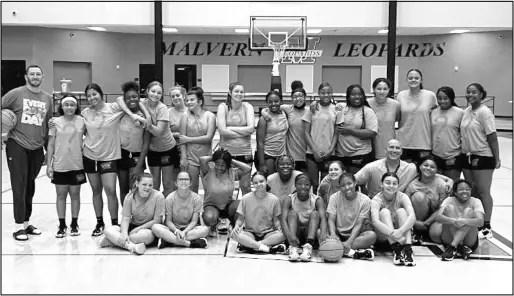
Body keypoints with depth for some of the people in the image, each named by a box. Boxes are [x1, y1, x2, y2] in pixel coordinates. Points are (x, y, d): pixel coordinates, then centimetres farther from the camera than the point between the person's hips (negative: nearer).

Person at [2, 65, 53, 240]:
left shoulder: (47, 98, 10)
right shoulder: (16, 94, -3)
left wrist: (48, 148, 16)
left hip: (37, 148, 4)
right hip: (17, 146, -4)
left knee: (30, 187, 11)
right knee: (19, 186, -4)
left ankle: (26, 222, 21)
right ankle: (18, 226, 1)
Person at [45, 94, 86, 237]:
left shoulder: (82, 121, -3)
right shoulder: (56, 122, -3)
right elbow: (51, 144, 0)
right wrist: (49, 165, -3)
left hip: (76, 165, 0)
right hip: (59, 166, 0)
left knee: (75, 194, 9)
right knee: (61, 195, 7)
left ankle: (74, 224, 21)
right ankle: (62, 225, 17)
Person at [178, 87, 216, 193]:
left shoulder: (210, 116, -1)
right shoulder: (185, 117, 1)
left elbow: (209, 137, -11)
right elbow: (182, 139, -2)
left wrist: (188, 139, -9)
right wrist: (183, 157, -9)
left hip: (206, 157, 0)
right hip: (191, 157, 0)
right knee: (192, 188, 4)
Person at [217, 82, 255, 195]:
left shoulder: (247, 107, 1)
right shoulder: (223, 107, -4)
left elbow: (251, 128, -12)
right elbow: (222, 130, -15)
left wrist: (230, 128, -13)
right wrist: (243, 133, -11)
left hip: (244, 152, 1)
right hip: (226, 151, -1)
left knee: (245, 187, 8)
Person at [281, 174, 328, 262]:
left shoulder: (317, 200, -5)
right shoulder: (289, 199, -6)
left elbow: (323, 218, -21)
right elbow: (283, 219, -20)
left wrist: (323, 232, -45)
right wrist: (289, 234, -41)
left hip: (310, 235, 0)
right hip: (295, 236, 0)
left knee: (314, 213, -21)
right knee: (293, 212, -21)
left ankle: (308, 247, -40)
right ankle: (293, 247, -39)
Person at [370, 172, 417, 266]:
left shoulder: (402, 197, -12)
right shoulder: (377, 199, -16)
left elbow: (412, 217, -29)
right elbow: (375, 222, -34)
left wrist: (400, 231, -47)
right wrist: (392, 233, -50)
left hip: (401, 233, 1)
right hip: (383, 235, -1)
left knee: (401, 211, -24)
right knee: (384, 211, -27)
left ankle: (407, 249, -38)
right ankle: (396, 249, -40)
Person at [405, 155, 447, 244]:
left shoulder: (441, 184, -11)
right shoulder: (413, 184, -11)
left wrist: (426, 223, -17)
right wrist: (415, 222, -26)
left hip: (434, 217, 0)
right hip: (417, 220, 1)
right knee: (419, 196, -28)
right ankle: (416, 231, -11)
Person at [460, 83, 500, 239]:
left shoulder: (484, 112, -12)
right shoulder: (466, 112, 8)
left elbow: (492, 137, -13)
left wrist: (497, 158, -13)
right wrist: (463, 153, 13)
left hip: (483, 157, -7)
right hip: (468, 156, 7)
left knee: (483, 192, -1)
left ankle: (486, 227, 7)